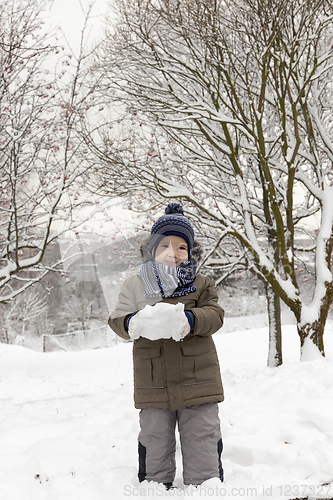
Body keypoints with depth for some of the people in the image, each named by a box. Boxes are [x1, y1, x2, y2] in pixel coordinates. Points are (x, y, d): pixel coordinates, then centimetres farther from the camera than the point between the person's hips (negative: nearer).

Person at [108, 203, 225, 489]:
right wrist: (133, 323, -28)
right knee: (155, 447, 14)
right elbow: (117, 320, -3)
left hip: (197, 382, 0)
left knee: (203, 446, 8)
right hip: (153, 388, 1)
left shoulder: (202, 285, 5)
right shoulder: (135, 285, 5)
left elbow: (215, 315, -10)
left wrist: (187, 320, -31)